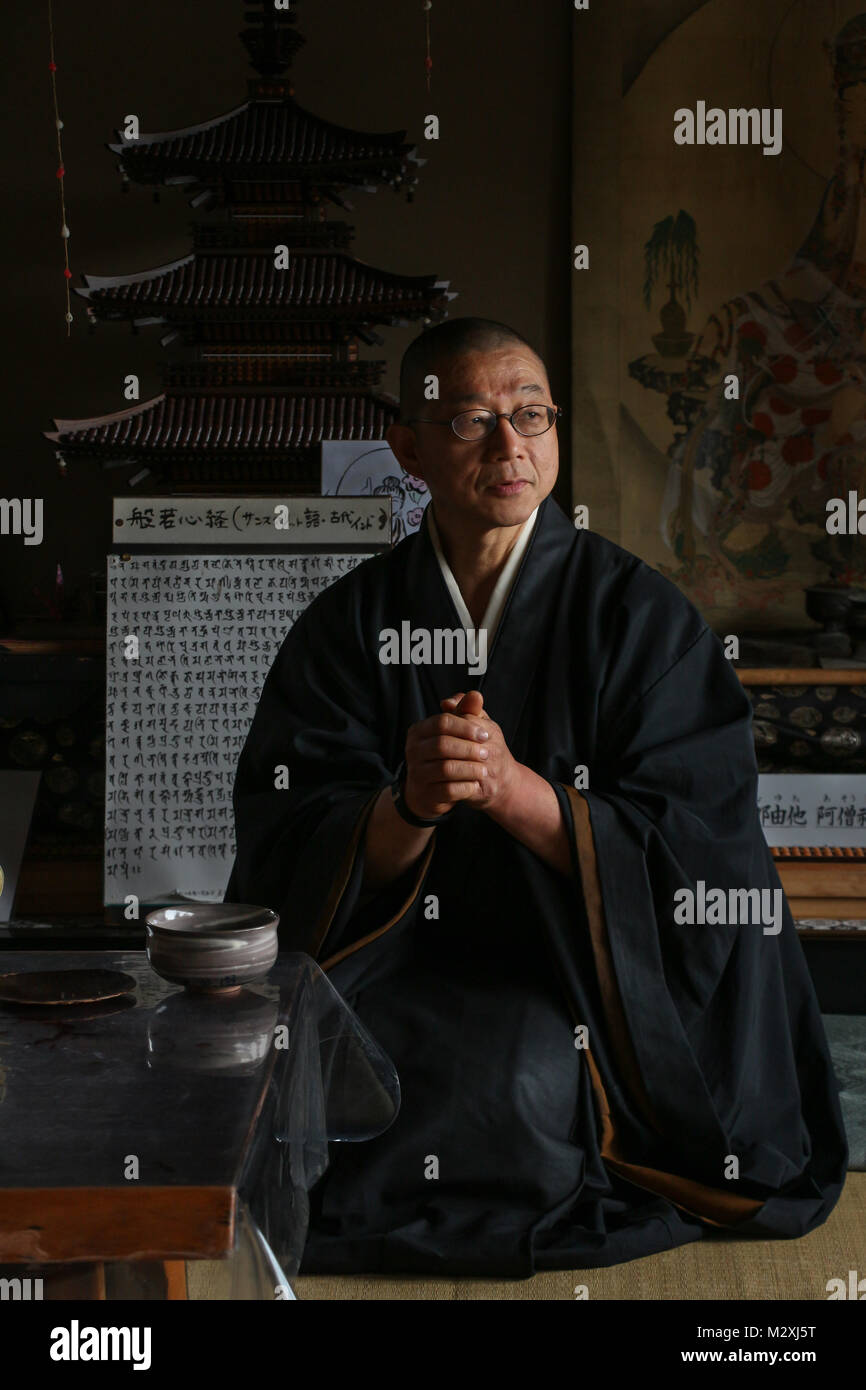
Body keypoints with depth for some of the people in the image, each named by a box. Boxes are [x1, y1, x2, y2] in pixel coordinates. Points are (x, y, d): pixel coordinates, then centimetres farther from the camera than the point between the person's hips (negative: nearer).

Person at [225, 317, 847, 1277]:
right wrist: (409, 807, -26)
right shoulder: (350, 621, 4)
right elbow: (289, 853, -4)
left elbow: (693, 853, -9)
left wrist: (514, 790, -24)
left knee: (520, 1080, -31)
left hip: (586, 975, -2)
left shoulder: (638, 613, -1)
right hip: (395, 965, 2)